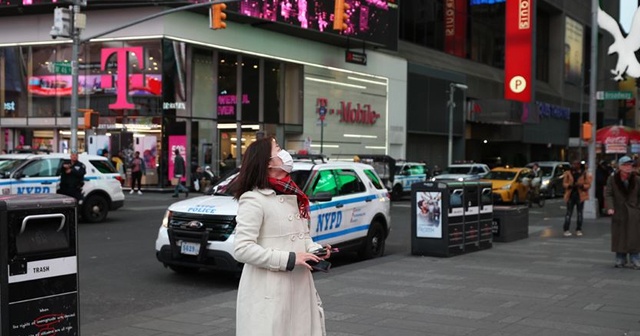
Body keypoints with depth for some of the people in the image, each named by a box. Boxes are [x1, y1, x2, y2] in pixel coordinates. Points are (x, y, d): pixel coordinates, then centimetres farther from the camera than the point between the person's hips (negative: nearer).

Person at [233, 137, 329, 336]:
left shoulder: (293, 197, 14)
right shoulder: (253, 200, -12)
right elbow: (242, 249, -18)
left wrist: (315, 250, 3)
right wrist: (289, 259, -19)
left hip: (299, 287, 8)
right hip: (268, 292, -8)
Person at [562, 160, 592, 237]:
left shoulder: (585, 174, 1)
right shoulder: (568, 173, 4)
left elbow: (588, 185, -1)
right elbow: (564, 183, 6)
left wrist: (581, 185, -20)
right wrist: (569, 185, -16)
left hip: (580, 195, 0)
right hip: (570, 195, 0)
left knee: (579, 213, 6)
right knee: (569, 212, -3)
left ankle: (578, 230, 13)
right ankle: (566, 230, -2)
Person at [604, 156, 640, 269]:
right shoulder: (612, 179, -2)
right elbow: (608, 194, -4)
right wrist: (610, 207, -18)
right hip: (618, 212, 0)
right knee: (619, 236, 5)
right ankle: (620, 260, 15)